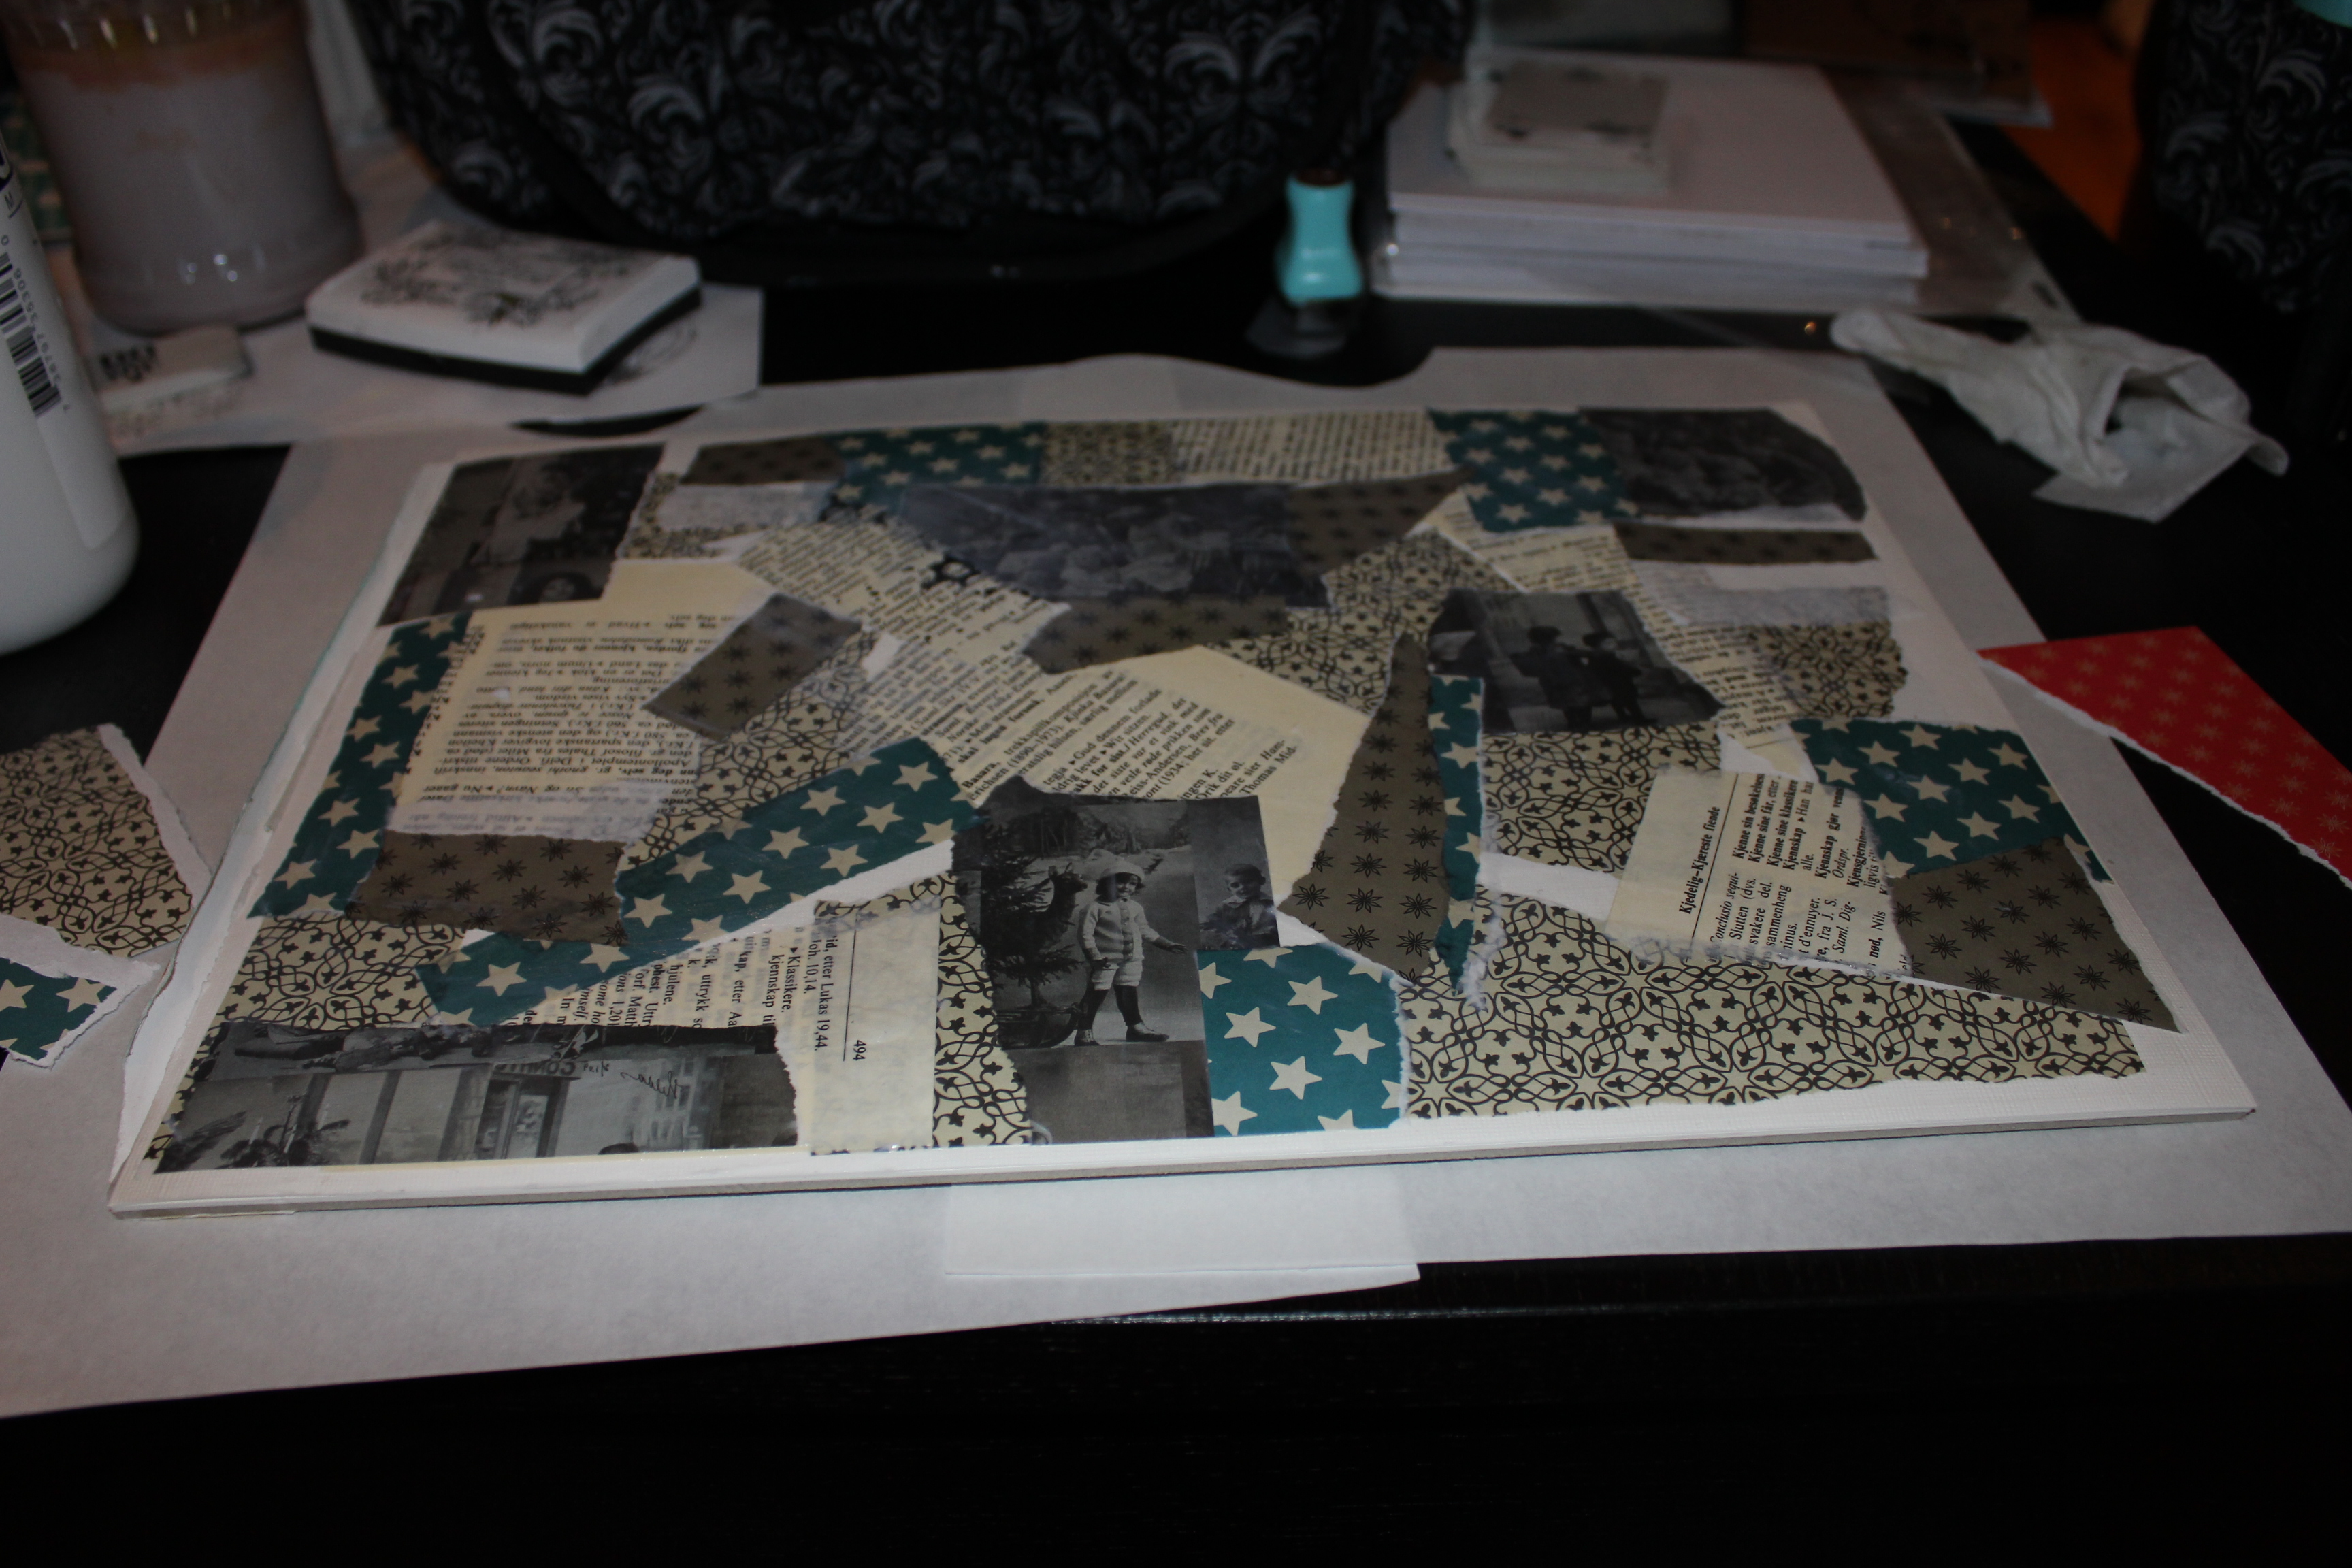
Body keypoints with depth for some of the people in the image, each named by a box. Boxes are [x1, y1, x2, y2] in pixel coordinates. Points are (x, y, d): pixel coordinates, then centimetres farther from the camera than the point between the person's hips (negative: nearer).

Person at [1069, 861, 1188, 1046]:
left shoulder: (1135, 908, 12)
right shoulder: (1095, 908, -9)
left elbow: (1145, 931, 24)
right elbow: (1085, 935, -13)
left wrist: (1166, 945, 24)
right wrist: (1095, 957, -23)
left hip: (1131, 961, 6)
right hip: (1105, 960, -6)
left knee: (1128, 993, 15)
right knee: (1096, 994, -5)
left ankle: (1136, 1027, 26)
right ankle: (1084, 1033, 1)